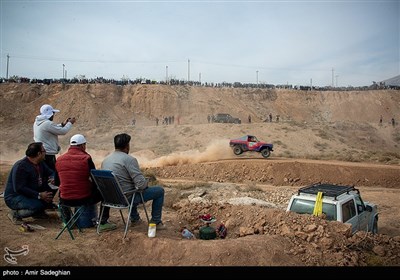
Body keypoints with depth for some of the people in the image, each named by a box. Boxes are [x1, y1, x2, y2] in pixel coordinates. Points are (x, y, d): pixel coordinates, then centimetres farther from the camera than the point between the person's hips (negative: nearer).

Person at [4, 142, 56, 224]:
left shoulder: (40, 163, 3)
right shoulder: (20, 166, -23)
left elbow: (50, 172, 14)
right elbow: (19, 188, -26)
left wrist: (52, 178, -12)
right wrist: (39, 195, -29)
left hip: (32, 194, 9)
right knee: (38, 205, -31)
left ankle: (38, 212, 9)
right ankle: (15, 214, -8)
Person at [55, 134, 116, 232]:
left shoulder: (59, 159, 1)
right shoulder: (86, 158, -12)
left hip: (65, 200, 4)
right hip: (84, 199, -4)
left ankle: (67, 221, 38)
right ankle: (103, 223, 12)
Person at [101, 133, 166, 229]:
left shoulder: (105, 160, 5)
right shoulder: (129, 159, -19)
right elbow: (141, 184, -24)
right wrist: (146, 183, 1)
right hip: (126, 198, -8)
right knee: (159, 190, 6)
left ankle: (135, 219, 41)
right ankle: (156, 222, 15)